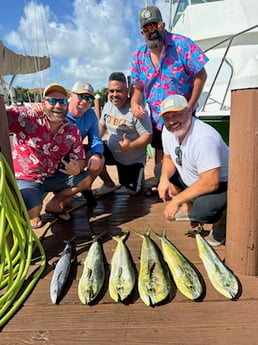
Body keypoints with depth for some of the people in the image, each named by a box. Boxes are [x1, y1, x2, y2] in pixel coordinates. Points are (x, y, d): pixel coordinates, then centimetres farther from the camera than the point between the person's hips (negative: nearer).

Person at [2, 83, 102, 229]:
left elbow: (80, 159, -2)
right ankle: (32, 213, 14)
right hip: (25, 179, -5)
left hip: (53, 177, 5)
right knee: (32, 213, -28)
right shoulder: (26, 117, -19)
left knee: (86, 179, -3)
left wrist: (77, 169, -23)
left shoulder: (73, 131, -5)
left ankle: (54, 204, 17)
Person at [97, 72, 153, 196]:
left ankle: (139, 177, 39)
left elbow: (148, 136, -24)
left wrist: (130, 146, -40)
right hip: (112, 152, 5)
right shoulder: (107, 106, -3)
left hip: (134, 160, -4)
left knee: (132, 192, 2)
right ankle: (109, 184, 4)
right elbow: (102, 126, 11)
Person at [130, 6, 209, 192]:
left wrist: (189, 107, -17)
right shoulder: (139, 56, 1)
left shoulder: (182, 44, -13)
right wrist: (135, 103, -18)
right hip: (156, 117, 5)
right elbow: (137, 87, 4)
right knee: (160, 152, 17)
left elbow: (201, 75, -13)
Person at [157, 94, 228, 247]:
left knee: (200, 211, -34)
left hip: (222, 184, -8)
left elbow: (211, 183, -35)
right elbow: (168, 158, 6)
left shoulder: (204, 138, -34)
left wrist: (177, 200, -29)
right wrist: (164, 178, -15)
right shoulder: (168, 130, -8)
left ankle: (222, 221, 3)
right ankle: (188, 206, 11)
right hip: (191, 179, 8)